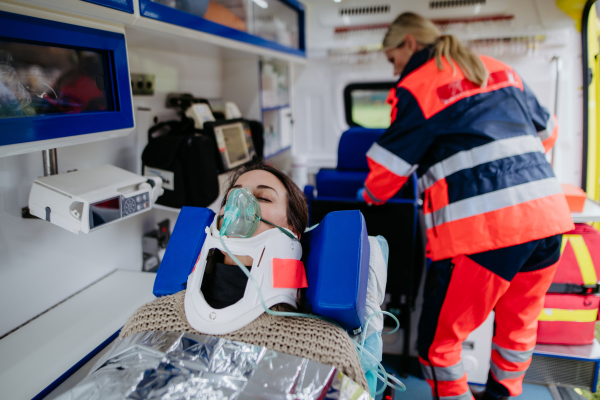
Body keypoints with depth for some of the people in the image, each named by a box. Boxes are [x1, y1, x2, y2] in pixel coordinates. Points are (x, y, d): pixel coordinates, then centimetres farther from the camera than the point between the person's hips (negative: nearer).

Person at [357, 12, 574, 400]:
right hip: (548, 213, 8)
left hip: (481, 227, -7)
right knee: (519, 324, 25)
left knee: (439, 338, 10)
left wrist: (370, 196, 24)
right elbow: (547, 131, 27)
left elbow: (387, 169, 3)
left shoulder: (416, 88, 0)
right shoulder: (502, 70, 19)